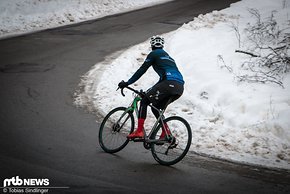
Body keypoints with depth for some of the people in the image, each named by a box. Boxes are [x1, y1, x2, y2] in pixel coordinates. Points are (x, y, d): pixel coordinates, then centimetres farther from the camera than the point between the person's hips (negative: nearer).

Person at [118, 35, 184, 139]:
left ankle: (139, 131, -8)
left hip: (170, 84, -8)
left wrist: (127, 83, 12)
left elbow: (141, 70, 6)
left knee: (144, 101, 3)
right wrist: (150, 91, 43)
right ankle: (166, 133, 11)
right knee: (156, 108, 21)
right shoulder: (168, 57, 35)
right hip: (180, 88, 8)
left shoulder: (154, 54, 11)